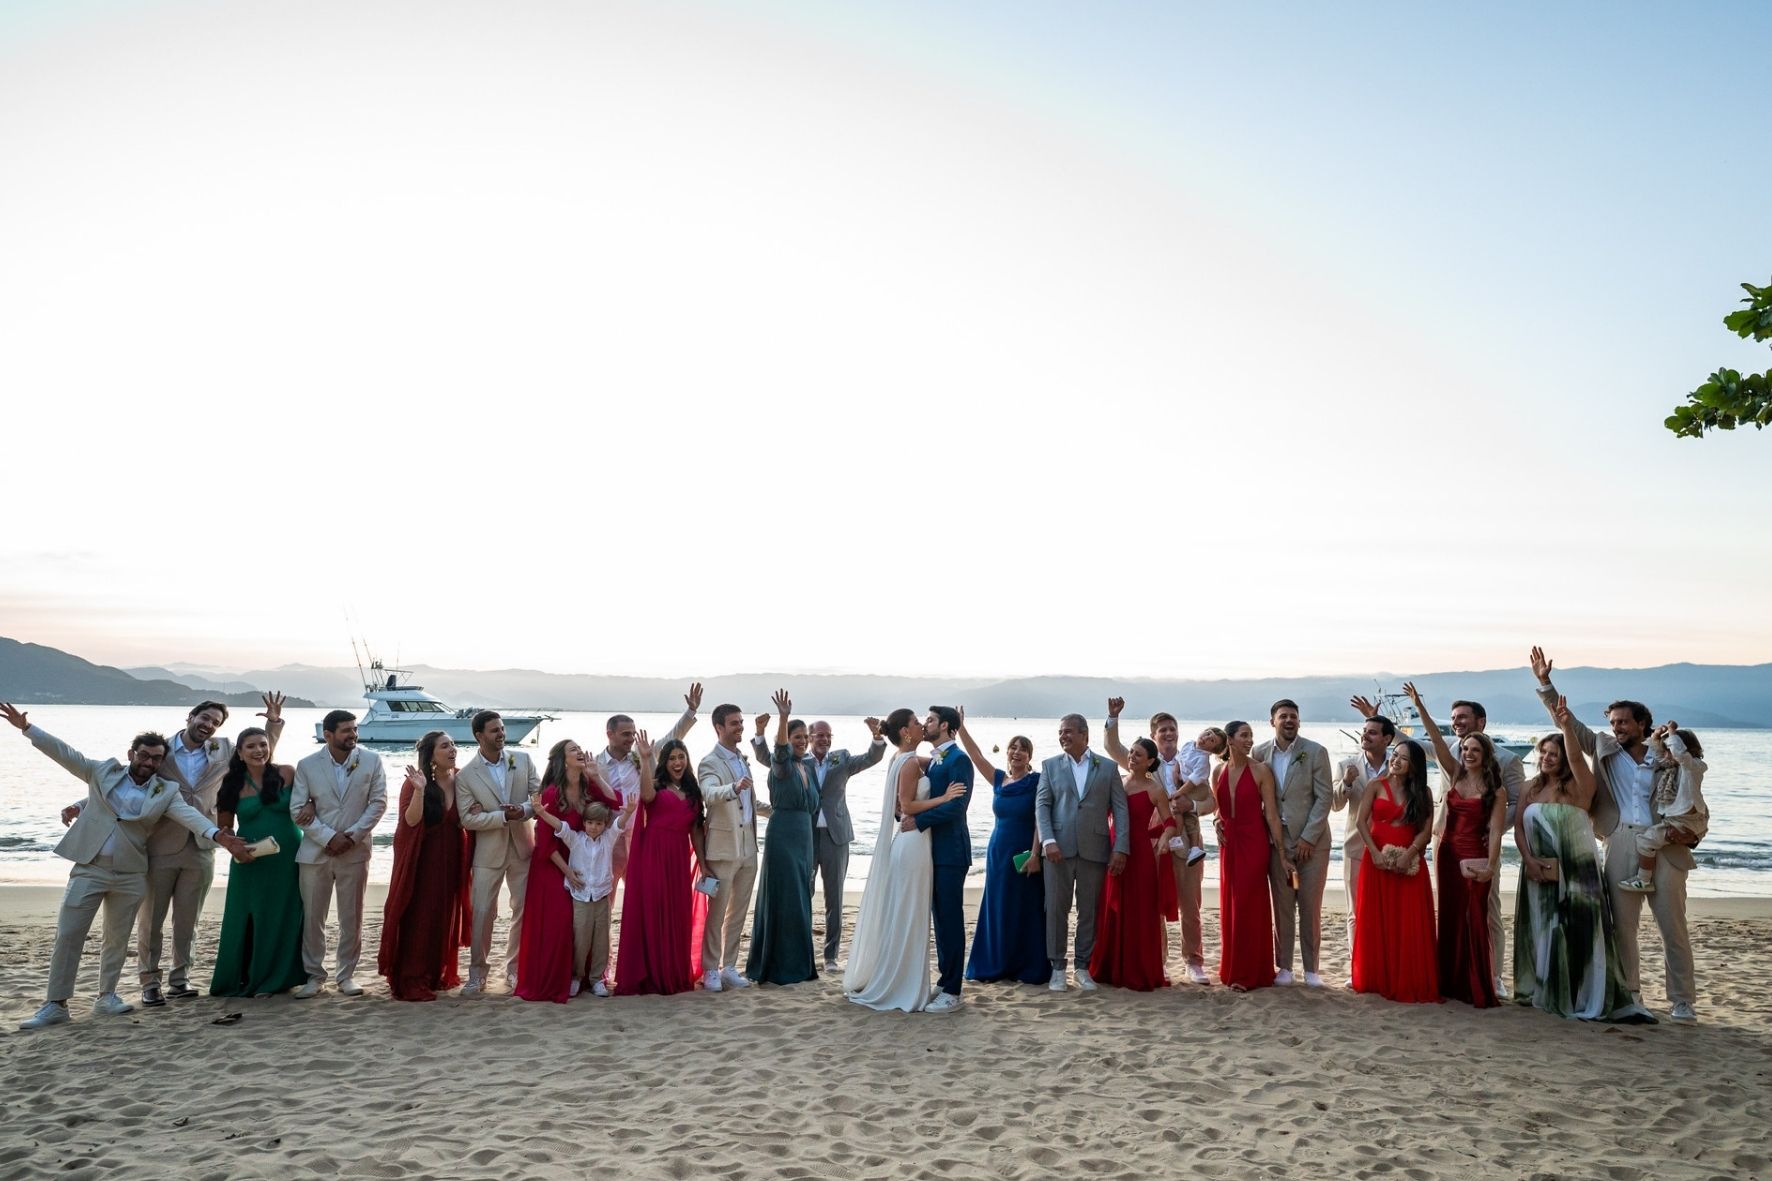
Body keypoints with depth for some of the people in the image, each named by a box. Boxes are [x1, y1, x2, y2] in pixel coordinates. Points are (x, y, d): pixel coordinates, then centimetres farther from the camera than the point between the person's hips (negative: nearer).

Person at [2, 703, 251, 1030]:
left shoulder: (166, 791, 0)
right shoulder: (103, 771, 3)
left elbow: (190, 816, -14)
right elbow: (65, 753, 0)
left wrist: (219, 836, -32)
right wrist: (27, 727, -10)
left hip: (130, 874, 1)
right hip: (88, 867, -1)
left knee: (117, 938, 11)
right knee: (67, 935, 0)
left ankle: (107, 996, 26)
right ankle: (55, 1004, 9)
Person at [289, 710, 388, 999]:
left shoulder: (371, 761, -1)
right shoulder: (307, 765, 0)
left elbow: (378, 803, -2)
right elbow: (298, 809, -3)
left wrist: (352, 836, -11)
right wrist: (329, 837, -12)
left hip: (355, 852, 0)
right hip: (316, 852, 0)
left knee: (352, 918, 6)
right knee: (312, 917, 5)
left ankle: (347, 975, 17)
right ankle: (314, 975, 18)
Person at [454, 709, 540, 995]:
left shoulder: (523, 759, 0)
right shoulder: (465, 775, -7)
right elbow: (467, 818, -11)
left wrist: (523, 810, -20)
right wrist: (504, 816, -20)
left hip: (522, 846, 2)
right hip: (488, 852, -2)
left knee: (524, 911, 9)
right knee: (482, 913, 1)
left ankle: (515, 970, 23)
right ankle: (477, 973, 16)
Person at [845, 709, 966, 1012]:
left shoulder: (903, 760, 13)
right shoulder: (910, 763, -15)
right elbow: (907, 806, -19)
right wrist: (943, 797, -19)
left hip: (908, 840, 10)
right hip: (914, 842, -10)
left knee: (898, 915, 15)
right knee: (908, 917, -2)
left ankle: (879, 982, 24)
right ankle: (904, 990, 5)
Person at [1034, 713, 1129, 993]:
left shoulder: (1107, 767, 6)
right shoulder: (1050, 765, 7)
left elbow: (1120, 809, 3)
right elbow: (1041, 805, 2)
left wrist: (1121, 848, -6)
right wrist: (1048, 840, -12)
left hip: (1094, 850, 0)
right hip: (1059, 848, 0)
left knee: (1089, 911, 6)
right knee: (1056, 909, 3)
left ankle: (1083, 967, 18)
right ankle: (1057, 967, 13)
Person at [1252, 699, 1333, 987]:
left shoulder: (1315, 752, -4)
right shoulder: (1260, 753, 3)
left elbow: (1324, 797, -6)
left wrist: (1308, 838, -10)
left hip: (1311, 840, -1)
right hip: (1277, 839, 2)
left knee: (1311, 907, 3)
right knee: (1282, 906, 5)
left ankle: (1311, 968, 13)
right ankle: (1284, 966, 15)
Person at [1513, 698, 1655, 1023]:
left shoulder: (1580, 786, -4)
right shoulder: (1530, 789, 9)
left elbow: (1576, 758, -24)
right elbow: (1518, 827, 6)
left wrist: (1566, 725, -36)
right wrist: (1528, 859, -8)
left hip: (1576, 871, -4)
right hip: (1539, 871, 4)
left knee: (1578, 931, -7)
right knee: (1541, 931, 10)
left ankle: (1587, 999, -2)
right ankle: (1543, 993, 21)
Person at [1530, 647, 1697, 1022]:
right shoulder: (1603, 748, 11)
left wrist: (1689, 832, -10)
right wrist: (1544, 683, -1)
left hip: (1663, 845, -1)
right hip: (1620, 843, 2)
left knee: (1674, 927, 0)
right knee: (1621, 924, 4)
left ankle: (1683, 1000, 8)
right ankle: (1628, 993, 14)